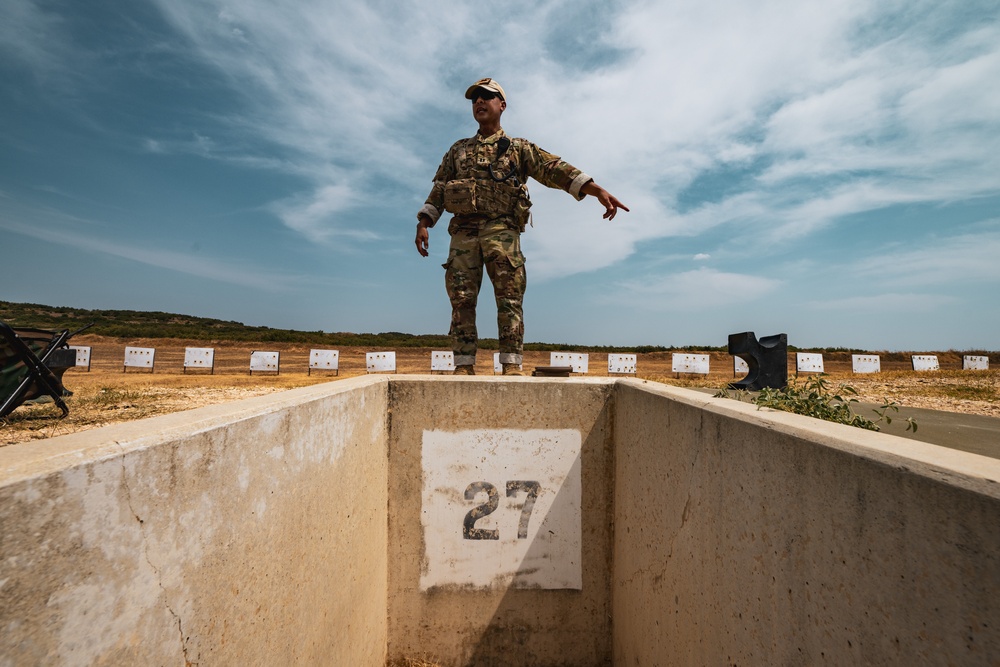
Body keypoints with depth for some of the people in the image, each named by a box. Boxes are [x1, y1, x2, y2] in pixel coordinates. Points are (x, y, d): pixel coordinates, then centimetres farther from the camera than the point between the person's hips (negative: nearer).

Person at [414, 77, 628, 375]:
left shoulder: (519, 148, 16)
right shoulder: (458, 149, 25)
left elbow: (555, 169, 3)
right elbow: (438, 190, 20)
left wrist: (598, 190, -10)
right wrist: (423, 224, 4)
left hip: (502, 230, -2)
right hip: (463, 232, 3)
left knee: (509, 298, -12)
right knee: (462, 300, -4)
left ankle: (512, 366, -10)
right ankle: (464, 367, 0)